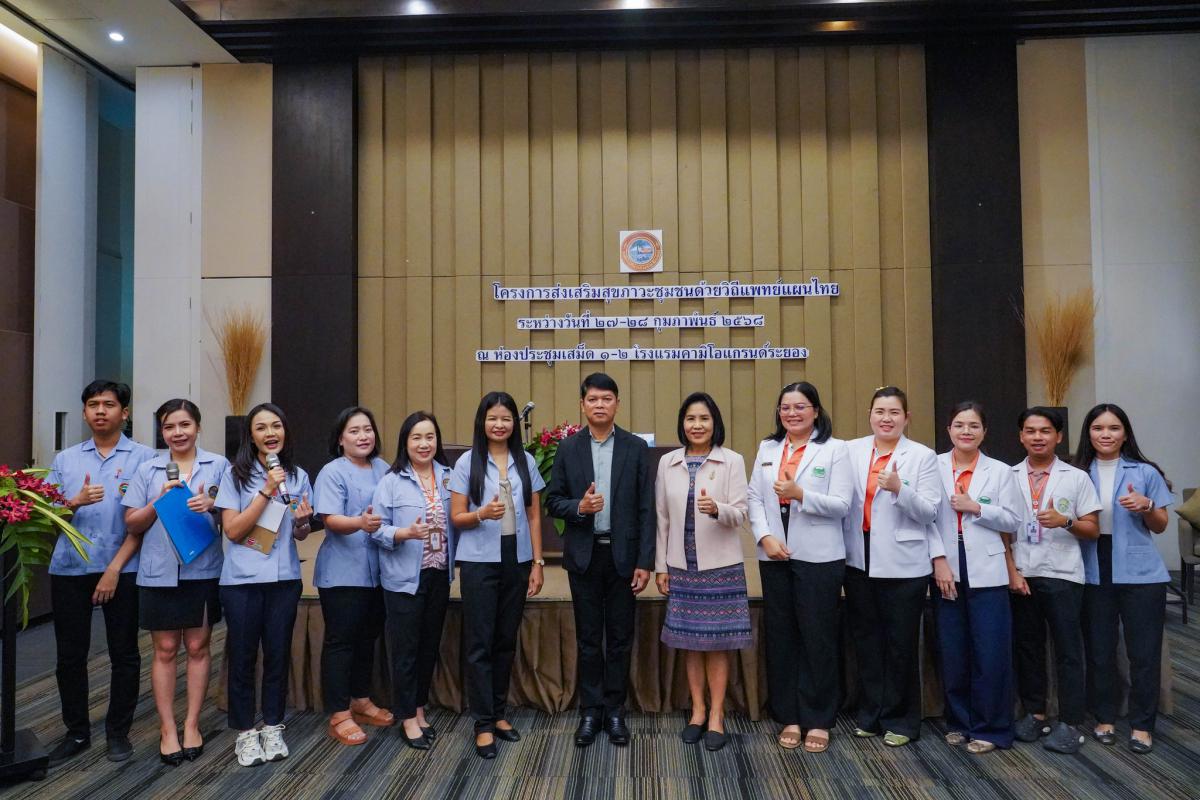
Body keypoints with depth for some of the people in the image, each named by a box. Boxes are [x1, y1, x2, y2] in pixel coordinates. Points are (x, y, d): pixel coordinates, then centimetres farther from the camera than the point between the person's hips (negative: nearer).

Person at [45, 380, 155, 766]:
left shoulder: (144, 458, -2)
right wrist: (75, 502, -16)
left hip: (123, 568, -3)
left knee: (124, 654, 5)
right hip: (69, 568, 3)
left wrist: (115, 568, -12)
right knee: (70, 655, 9)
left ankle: (118, 731, 19)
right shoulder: (65, 459, 9)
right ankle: (76, 732, 24)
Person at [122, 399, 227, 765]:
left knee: (198, 647, 7)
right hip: (159, 572, 1)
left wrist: (211, 504, -17)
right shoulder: (147, 470, 6)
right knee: (165, 650, 6)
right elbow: (132, 524, 6)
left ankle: (191, 725, 19)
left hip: (203, 569, -1)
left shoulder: (218, 465, 2)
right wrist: (159, 501, -11)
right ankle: (167, 729, 17)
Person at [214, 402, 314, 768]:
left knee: (278, 654, 9)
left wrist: (303, 522, -11)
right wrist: (267, 491, -18)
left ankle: (273, 728, 24)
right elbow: (233, 530, -12)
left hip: (284, 578, 3)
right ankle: (245, 733, 20)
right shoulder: (235, 474, -5)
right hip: (242, 580, -3)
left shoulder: (298, 476, 6)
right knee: (242, 656, 5)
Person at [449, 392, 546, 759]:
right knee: (480, 643, 1)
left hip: (517, 561, 3)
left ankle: (499, 713, 25)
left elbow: (534, 516, 8)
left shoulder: (526, 462, 5)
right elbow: (456, 517, -1)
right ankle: (483, 724, 10)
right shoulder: (467, 462, -2)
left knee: (506, 640, 12)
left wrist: (537, 563, 4)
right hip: (479, 562, -3)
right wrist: (482, 514, -22)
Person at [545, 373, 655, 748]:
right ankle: (590, 711, 21)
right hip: (583, 555, 1)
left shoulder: (636, 448, 0)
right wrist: (579, 507, -17)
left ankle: (615, 710, 22)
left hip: (623, 555, 0)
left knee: (620, 638, 8)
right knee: (588, 638, 9)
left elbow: (646, 508, -2)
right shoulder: (568, 448, 3)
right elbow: (553, 501, 4)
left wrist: (645, 562, -6)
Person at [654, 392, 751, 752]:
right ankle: (697, 711, 23)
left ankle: (716, 715, 16)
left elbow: (740, 514, -8)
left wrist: (717, 509, -30)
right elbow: (662, 518, 6)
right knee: (689, 641, 9)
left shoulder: (732, 461, -4)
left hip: (720, 565, -2)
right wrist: (660, 565, 5)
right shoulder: (667, 463, 4)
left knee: (717, 641, 4)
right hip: (681, 565, 2)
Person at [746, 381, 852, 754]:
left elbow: (842, 504, -9)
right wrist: (765, 537, -9)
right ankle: (789, 717, 21)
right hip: (774, 555, 4)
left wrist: (800, 493, -22)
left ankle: (818, 720, 16)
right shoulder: (767, 448, 11)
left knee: (818, 638, 3)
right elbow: (755, 499, 6)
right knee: (780, 637, 9)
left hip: (818, 557, -4)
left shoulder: (835, 449, -1)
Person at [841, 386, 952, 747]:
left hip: (903, 564, -3)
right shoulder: (852, 451, 5)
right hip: (859, 561, 3)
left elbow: (929, 513, -8)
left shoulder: (923, 456, -1)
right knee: (866, 639, 13)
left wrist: (899, 489, -23)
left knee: (900, 642, 6)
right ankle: (870, 713, 28)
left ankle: (899, 718, 23)